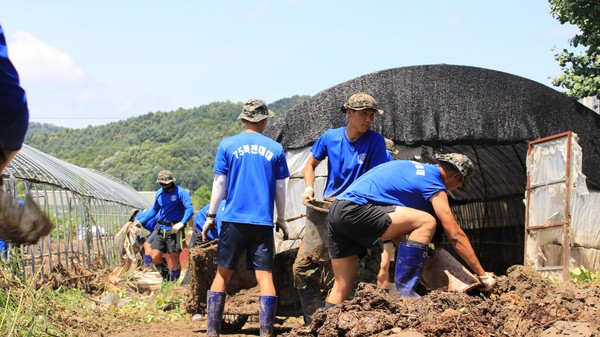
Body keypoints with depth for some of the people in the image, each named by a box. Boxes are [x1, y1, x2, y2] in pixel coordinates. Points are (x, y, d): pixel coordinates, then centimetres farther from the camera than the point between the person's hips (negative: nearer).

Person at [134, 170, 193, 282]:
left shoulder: (181, 192, -9)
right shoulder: (159, 193, 11)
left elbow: (189, 209, -20)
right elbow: (154, 210, 25)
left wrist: (181, 223, -36)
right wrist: (140, 221, 20)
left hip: (174, 230, -6)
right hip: (161, 229, 6)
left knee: (174, 259, -4)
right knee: (155, 257, -2)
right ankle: (166, 278, 20)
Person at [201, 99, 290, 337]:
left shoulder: (227, 145, 3)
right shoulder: (275, 149, 5)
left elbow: (219, 183, 2)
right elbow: (280, 189, 9)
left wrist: (211, 216, 10)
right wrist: (281, 219, 20)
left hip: (234, 219, 0)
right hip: (263, 222, 0)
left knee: (223, 274, 8)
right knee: (265, 276, -1)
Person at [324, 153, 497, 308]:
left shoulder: (414, 167, 23)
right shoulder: (433, 184, -2)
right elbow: (455, 235, -2)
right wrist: (483, 275, 4)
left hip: (336, 211, 9)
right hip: (354, 211, -9)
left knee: (342, 286, 13)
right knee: (426, 222, -10)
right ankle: (403, 291, -9)